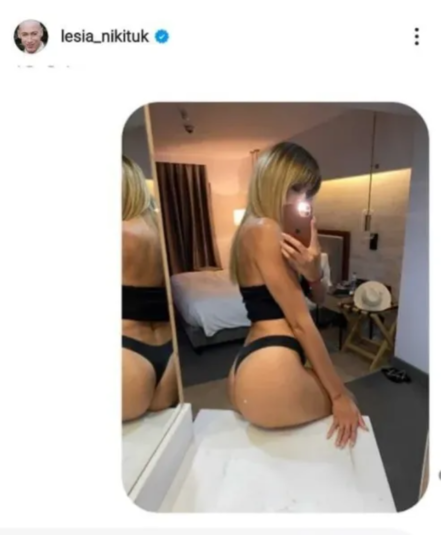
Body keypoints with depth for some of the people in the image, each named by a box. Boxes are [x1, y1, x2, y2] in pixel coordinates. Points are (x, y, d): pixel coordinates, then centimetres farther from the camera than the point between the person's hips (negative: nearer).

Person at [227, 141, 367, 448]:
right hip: (273, 374, -9)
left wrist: (312, 271, -11)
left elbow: (319, 297, 13)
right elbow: (300, 321, -15)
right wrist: (340, 395, -6)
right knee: (349, 403, 21)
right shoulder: (263, 229, -16)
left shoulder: (270, 233, 15)